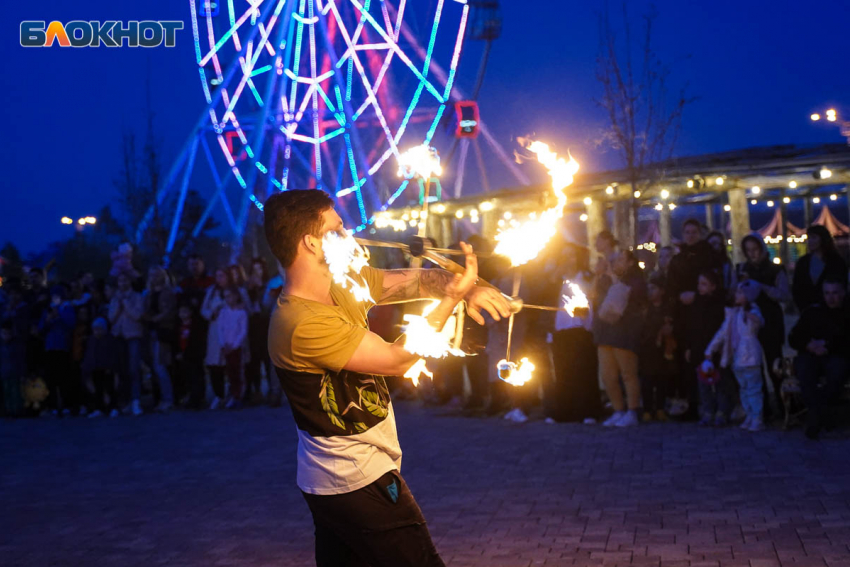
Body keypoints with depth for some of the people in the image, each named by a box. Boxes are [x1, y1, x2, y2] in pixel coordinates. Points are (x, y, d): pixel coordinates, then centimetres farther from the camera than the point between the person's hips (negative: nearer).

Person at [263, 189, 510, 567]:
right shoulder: (302, 323, -25)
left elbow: (415, 281, 4)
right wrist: (452, 297, -18)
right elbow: (398, 361, -22)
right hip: (360, 480, -9)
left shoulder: (344, 285, 2)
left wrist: (469, 288, -16)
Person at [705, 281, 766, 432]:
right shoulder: (733, 313, 13)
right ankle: (750, 417, 20)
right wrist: (710, 350, 17)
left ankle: (757, 419, -3)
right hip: (736, 358, 8)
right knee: (744, 389, 13)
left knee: (753, 388, -6)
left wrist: (749, 313, -55)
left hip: (749, 358, -8)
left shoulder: (752, 312, -9)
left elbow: (758, 321, -33)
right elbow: (722, 332, 19)